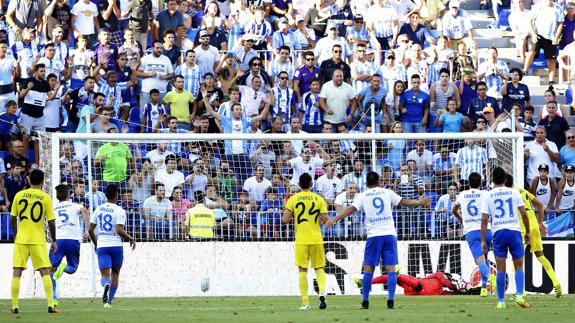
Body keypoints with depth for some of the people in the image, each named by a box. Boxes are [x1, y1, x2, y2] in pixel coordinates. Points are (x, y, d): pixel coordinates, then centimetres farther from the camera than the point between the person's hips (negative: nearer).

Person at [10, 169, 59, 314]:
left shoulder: (19, 195, 2)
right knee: (45, 272, 3)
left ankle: (14, 306, 2)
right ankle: (51, 305, -4)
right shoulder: (46, 197, -3)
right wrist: (54, 241, 7)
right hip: (38, 240, -1)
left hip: (21, 239, 1)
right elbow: (51, 222, -4)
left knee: (17, 272, 5)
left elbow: (13, 219, 5)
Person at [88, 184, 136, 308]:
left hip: (102, 246, 2)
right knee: (115, 274, 16)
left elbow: (90, 229, 8)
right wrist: (131, 239, -1)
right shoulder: (119, 211, -8)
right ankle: (109, 300, 15)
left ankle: (106, 284, -40)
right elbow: (119, 231, -17)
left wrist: (95, 242, 25)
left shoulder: (98, 209, 6)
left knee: (105, 274, -4)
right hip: (116, 245, -2)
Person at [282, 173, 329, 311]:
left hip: (301, 240, -1)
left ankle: (305, 303, 1)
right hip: (316, 239, 1)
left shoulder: (293, 199, -1)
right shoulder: (319, 199, 0)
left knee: (303, 270, 5)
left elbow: (285, 220, -8)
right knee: (319, 268, 12)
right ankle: (322, 293, -13)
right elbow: (325, 219, -5)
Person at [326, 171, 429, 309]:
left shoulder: (363, 196, 4)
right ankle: (391, 300, -8)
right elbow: (404, 202, 13)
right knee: (391, 268, 0)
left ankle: (365, 301, 3)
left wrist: (334, 219, -6)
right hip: (390, 234, 1)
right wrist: (419, 202, 28)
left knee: (368, 268, 4)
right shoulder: (387, 193, 8)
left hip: (374, 235, -1)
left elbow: (351, 209, -6)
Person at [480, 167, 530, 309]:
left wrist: (483, 240, 2)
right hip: (515, 231, 0)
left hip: (498, 232, 0)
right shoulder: (514, 193, 5)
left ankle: (501, 301, 6)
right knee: (519, 266, 8)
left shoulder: (488, 196, 4)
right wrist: (527, 231, 13)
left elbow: (484, 219, -1)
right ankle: (519, 296, -10)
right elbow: (524, 213, 2)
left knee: (500, 269, 6)